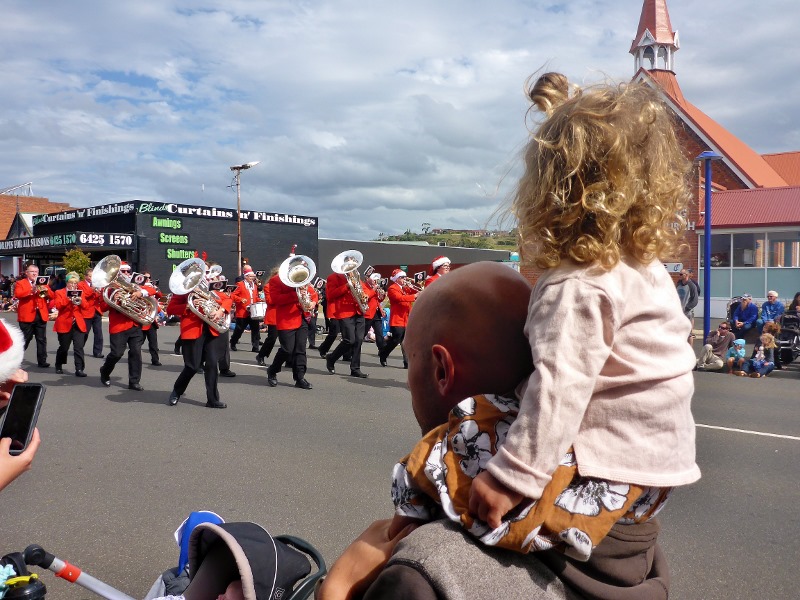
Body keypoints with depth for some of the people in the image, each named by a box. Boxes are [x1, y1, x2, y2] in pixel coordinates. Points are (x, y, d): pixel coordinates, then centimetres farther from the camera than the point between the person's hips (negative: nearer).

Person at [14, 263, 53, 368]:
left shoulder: (42, 283, 15)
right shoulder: (20, 283, 4)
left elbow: (52, 297, 7)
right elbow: (17, 294, -15)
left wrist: (46, 290, -13)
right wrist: (31, 290, -25)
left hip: (41, 315, 3)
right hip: (27, 316, -3)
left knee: (42, 339, 3)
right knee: (24, 340, 5)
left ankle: (42, 361, 6)